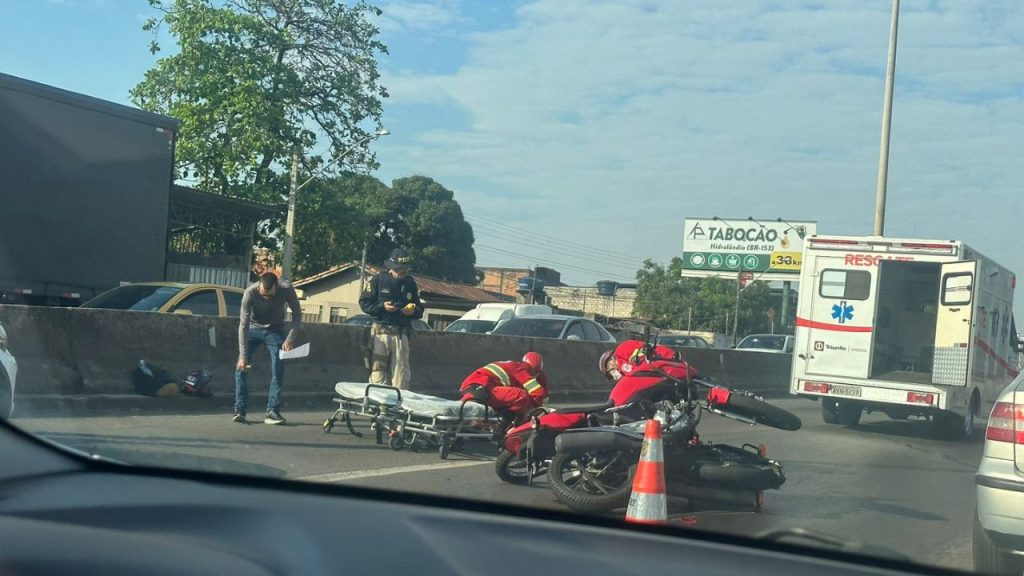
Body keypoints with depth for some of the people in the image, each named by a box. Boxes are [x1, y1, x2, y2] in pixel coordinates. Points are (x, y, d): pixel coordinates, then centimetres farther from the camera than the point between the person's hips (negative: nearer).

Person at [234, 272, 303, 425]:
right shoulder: (250, 292, -31)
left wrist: (291, 337, -26)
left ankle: (273, 411, -5)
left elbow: (297, 314, -13)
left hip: (275, 330, 1)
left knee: (278, 371, -9)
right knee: (241, 367, -11)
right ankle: (240, 410, -5)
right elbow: (243, 324, -27)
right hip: (253, 328, 0)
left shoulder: (286, 289, -29)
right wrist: (243, 355, -31)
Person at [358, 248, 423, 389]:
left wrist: (414, 311, -5)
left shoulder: (411, 283, 11)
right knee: (378, 377, -4)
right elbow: (364, 303, 1)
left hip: (401, 334, 3)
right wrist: (382, 307, -13)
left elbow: (420, 308, 18)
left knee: (401, 379, 0)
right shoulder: (378, 280, 0)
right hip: (381, 333, -3)